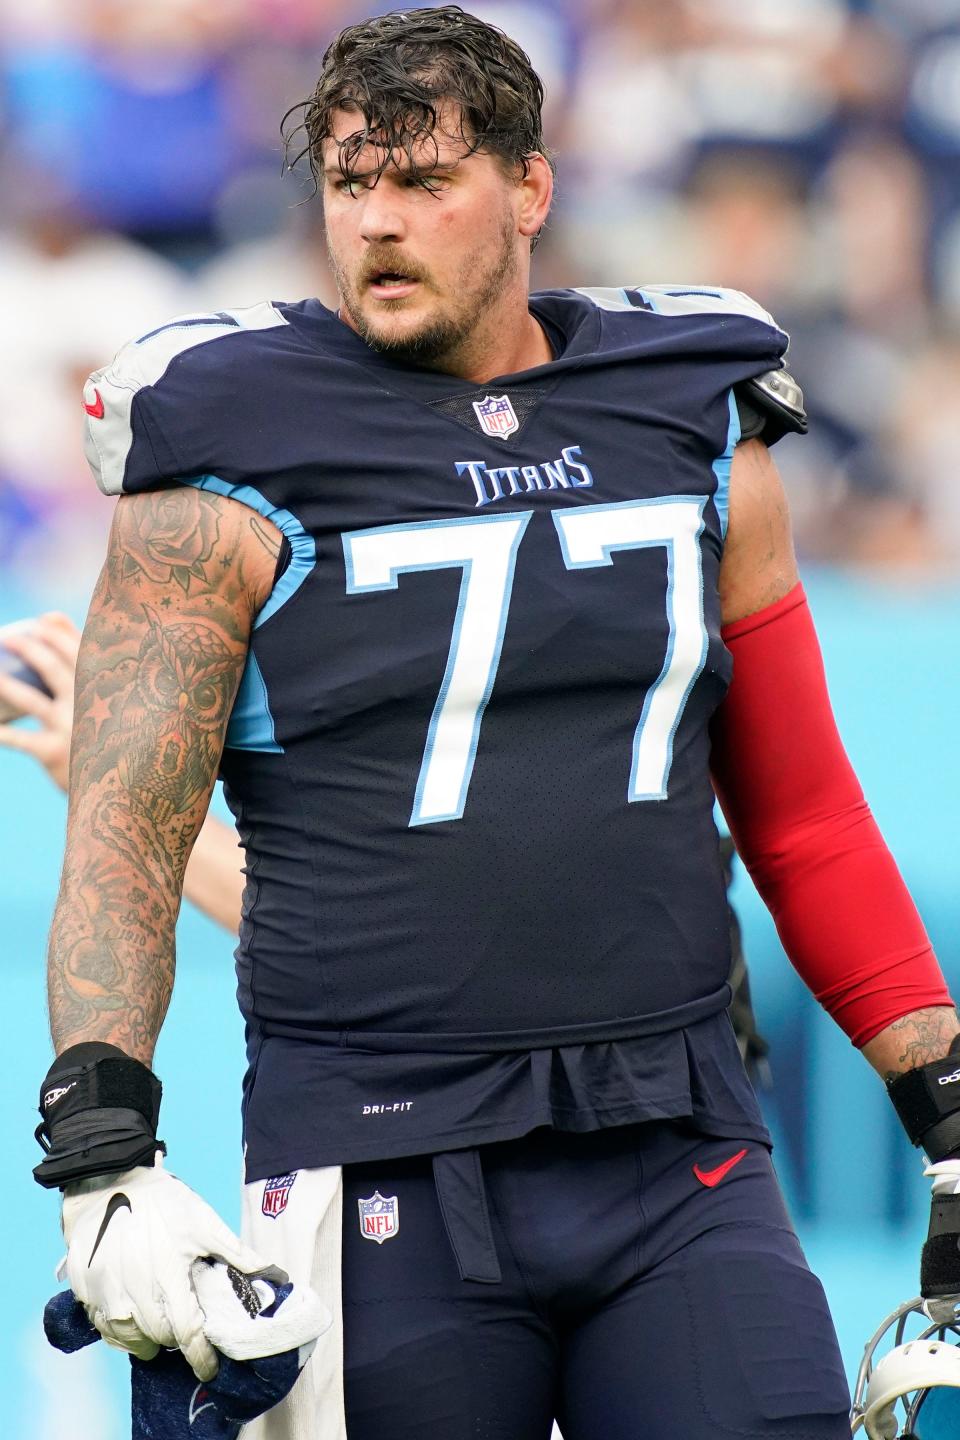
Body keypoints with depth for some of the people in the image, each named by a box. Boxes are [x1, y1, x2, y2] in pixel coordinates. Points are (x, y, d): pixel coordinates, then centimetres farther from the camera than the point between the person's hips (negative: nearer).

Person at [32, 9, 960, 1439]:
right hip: (384, 1196, -3)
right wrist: (104, 1162, -16)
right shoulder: (235, 478, 0)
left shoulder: (699, 433, 11)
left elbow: (801, 818, 17)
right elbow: (124, 841, -3)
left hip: (680, 1162, 3)